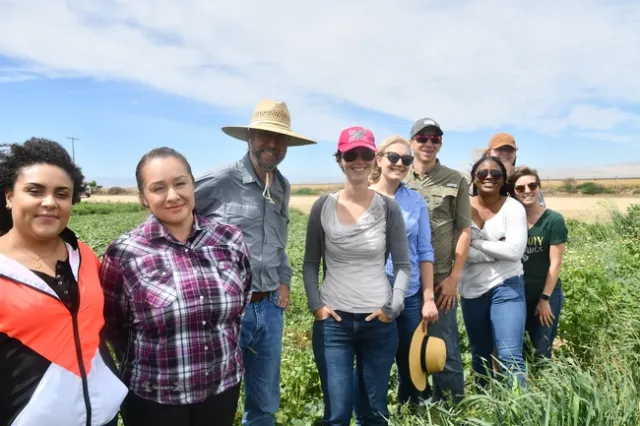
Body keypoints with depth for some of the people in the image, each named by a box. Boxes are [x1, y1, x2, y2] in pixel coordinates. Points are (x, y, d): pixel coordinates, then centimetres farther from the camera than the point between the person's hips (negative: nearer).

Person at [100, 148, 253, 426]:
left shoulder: (230, 240, -7)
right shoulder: (125, 253, -13)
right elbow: (112, 326, -1)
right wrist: (150, 362, 6)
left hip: (224, 388, 3)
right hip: (152, 399, -2)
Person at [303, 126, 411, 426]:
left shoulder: (388, 208, -2)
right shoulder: (323, 207, -2)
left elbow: (403, 265, 2)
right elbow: (310, 263, 5)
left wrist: (394, 307, -9)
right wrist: (315, 304, -6)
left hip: (379, 323, 1)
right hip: (333, 322, 0)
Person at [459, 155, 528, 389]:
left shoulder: (513, 208, -7)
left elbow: (515, 250, -18)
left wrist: (477, 243, -12)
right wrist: (496, 249, -16)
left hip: (506, 288, -3)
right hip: (471, 290, 3)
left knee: (510, 356, -9)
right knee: (479, 355, 18)